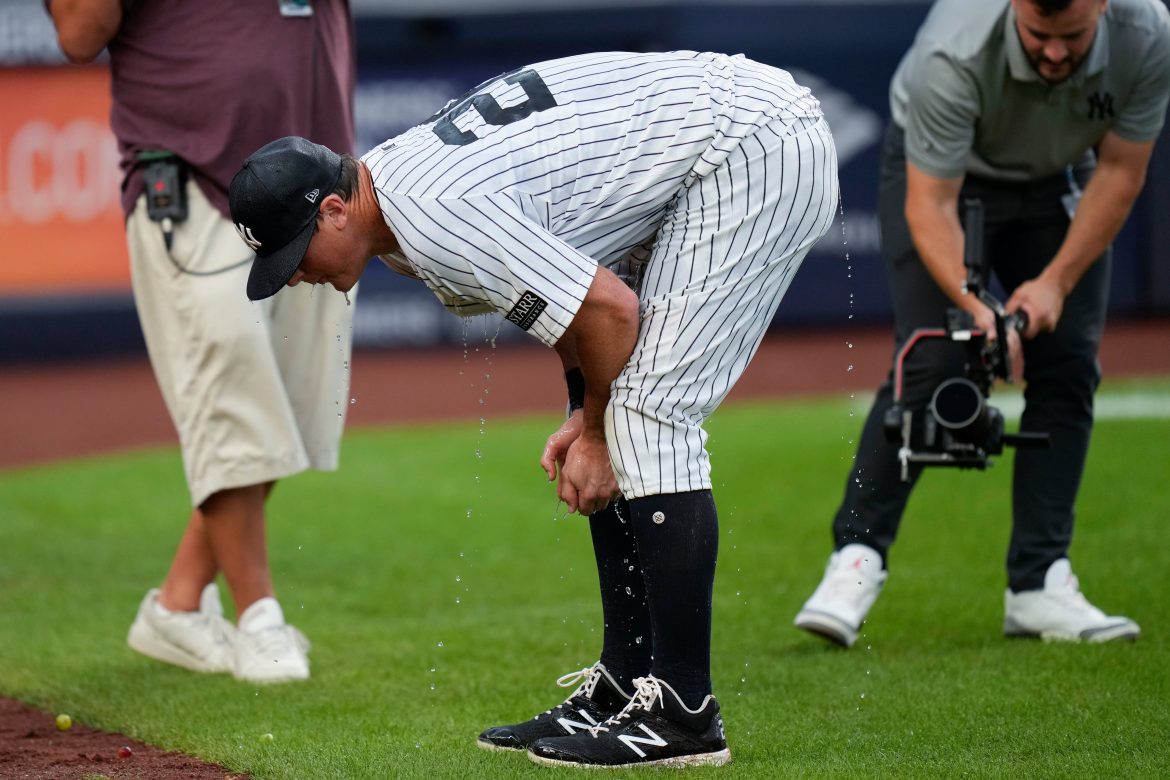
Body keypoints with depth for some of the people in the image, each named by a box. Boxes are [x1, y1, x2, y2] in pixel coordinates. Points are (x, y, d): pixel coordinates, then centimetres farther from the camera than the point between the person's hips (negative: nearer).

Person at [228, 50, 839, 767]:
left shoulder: (437, 217, -24)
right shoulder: (394, 172, 8)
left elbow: (610, 309, -22)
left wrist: (596, 431, -5)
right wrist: (587, 418, 7)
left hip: (756, 151, -11)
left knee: (649, 419, -14)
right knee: (623, 417, 11)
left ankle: (683, 715, -12)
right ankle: (624, 686, 14)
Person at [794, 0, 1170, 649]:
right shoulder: (953, 56, -40)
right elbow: (930, 206, -33)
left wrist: (1057, 281, -21)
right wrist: (975, 307, -46)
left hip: (1059, 181, 4)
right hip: (942, 172, -4)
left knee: (1068, 365, -6)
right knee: (932, 364, -17)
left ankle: (1038, 585, -3)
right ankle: (857, 556, -8)